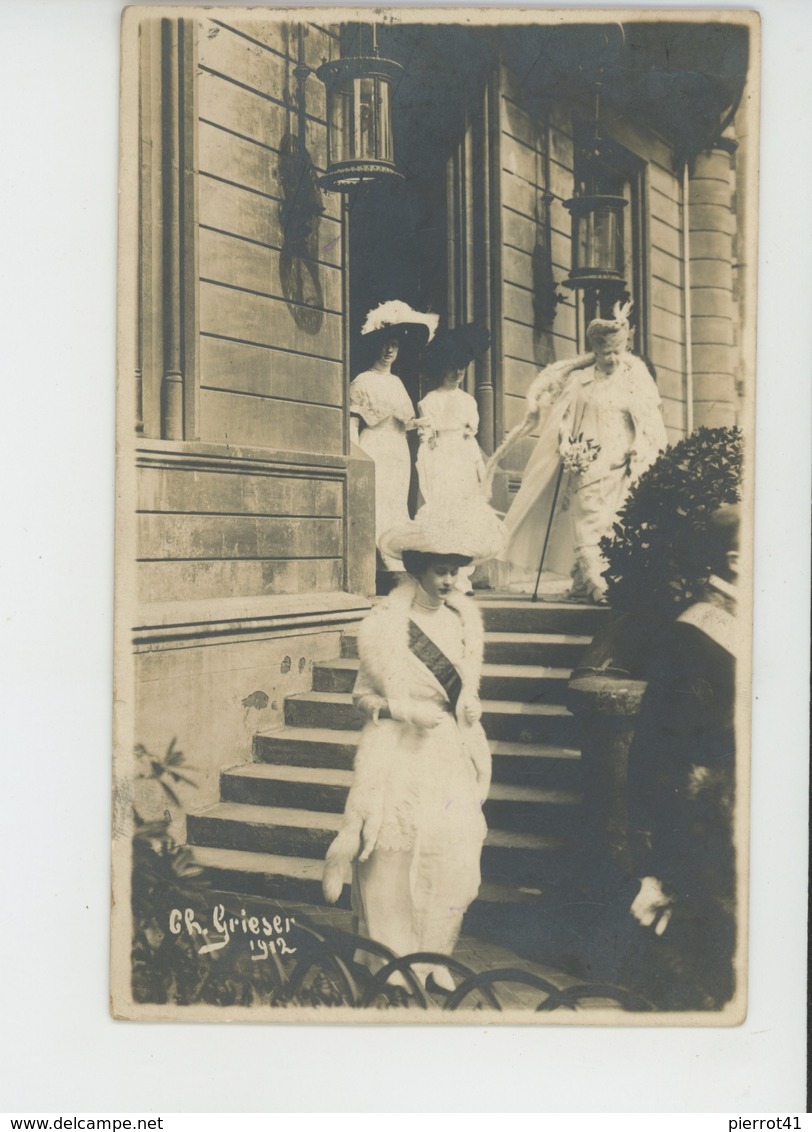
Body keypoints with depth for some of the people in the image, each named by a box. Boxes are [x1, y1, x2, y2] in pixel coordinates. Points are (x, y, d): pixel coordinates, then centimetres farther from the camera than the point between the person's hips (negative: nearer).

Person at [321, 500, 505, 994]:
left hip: (452, 756, 4)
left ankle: (434, 958, 25)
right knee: (395, 864, 2)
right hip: (400, 758, -4)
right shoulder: (384, 624, -9)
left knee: (456, 859, 4)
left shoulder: (465, 616, 5)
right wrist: (404, 711, -17)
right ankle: (393, 970, 19)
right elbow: (364, 694, -3)